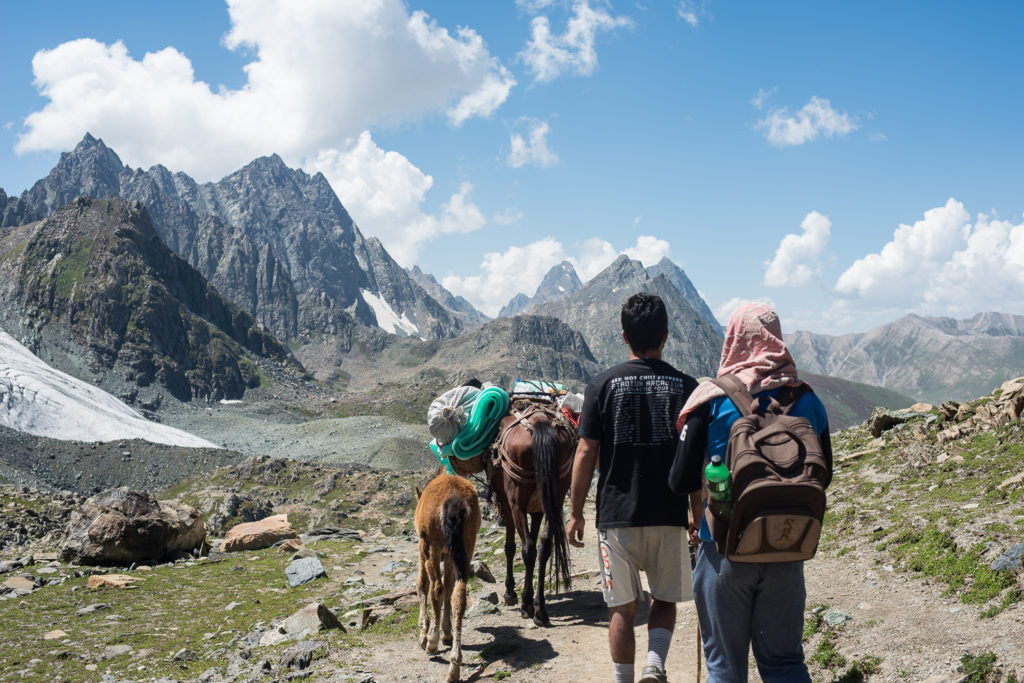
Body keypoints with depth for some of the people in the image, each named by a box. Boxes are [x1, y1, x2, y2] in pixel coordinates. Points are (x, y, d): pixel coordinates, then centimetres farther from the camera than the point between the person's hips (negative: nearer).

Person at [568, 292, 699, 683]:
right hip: (669, 516, 1)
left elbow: (586, 454, -4)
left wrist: (575, 512, 5)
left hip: (617, 515, -1)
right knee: (665, 599, 16)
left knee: (623, 607, 11)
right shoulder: (686, 386, 0)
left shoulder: (603, 385, -3)